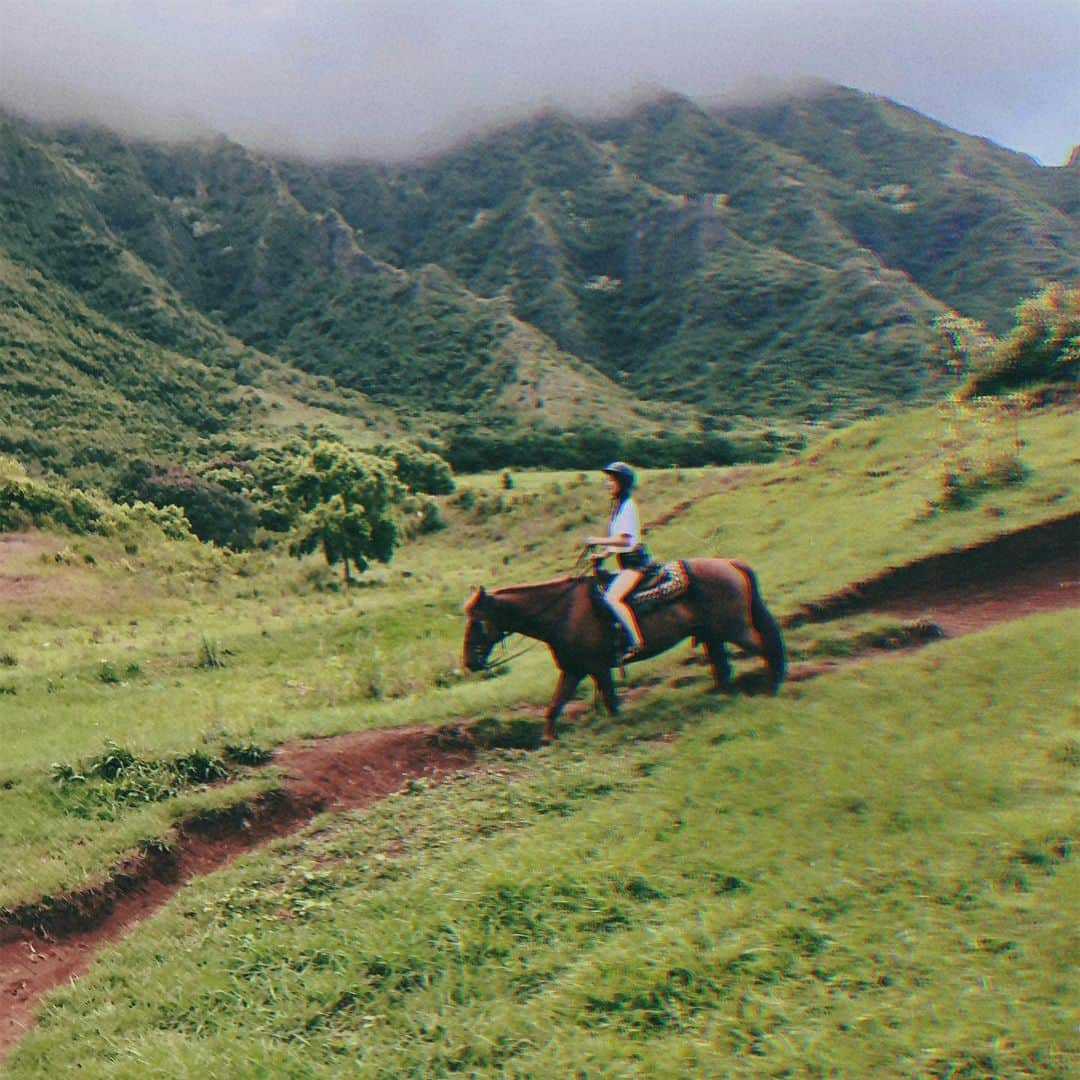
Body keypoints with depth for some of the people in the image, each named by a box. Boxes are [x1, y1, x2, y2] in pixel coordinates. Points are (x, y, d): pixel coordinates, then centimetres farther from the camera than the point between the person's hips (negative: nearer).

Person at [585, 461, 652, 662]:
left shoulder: (627, 506, -11)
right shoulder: (618, 505, 19)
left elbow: (624, 539, -20)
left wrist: (598, 541, -17)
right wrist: (603, 554, 9)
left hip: (634, 560, -11)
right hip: (626, 562, 11)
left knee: (612, 598, -26)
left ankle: (637, 643, -28)